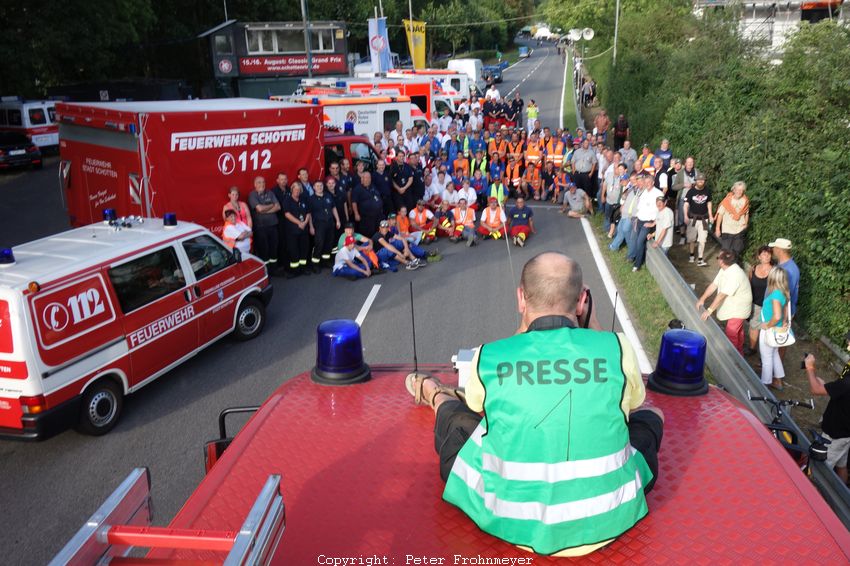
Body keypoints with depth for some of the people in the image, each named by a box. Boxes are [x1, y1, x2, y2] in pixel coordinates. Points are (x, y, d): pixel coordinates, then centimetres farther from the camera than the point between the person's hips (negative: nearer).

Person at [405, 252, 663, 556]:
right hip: (609, 520, 1)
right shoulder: (618, 347, -14)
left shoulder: (487, 357, -15)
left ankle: (436, 396, 58)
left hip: (514, 526, 0)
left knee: (461, 419, 25)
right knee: (650, 415, 27)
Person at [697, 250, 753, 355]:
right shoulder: (725, 269, -5)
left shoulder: (735, 275, -34)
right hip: (732, 306, 10)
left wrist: (709, 310, -34)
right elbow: (714, 285, -2)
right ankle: (739, 353, 40)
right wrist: (702, 299, -11)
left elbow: (722, 295, -35)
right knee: (738, 331, 24)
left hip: (738, 308, -10)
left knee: (731, 333, -2)